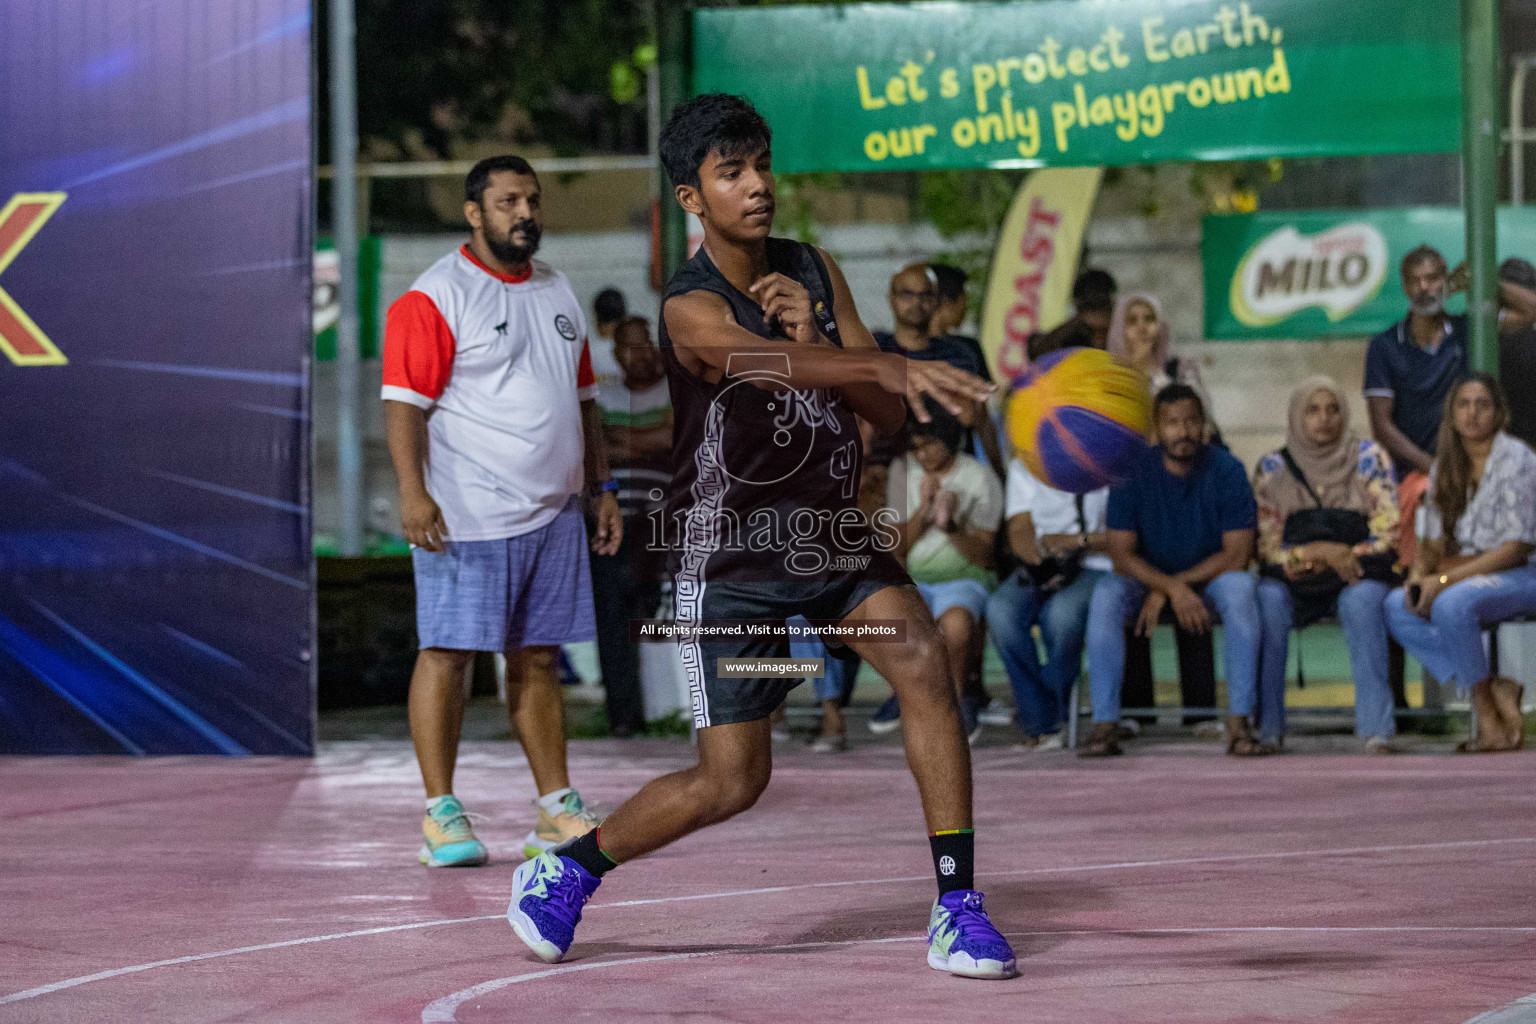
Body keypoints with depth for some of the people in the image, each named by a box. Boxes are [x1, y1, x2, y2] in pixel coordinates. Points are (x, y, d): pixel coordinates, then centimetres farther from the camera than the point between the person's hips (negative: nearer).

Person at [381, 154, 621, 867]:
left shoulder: (556, 293, 17)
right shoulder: (436, 296, -7)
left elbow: (581, 400, 24)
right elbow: (404, 400, -13)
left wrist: (602, 487, 19)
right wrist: (413, 492, -23)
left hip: (552, 514, 7)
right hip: (466, 516, -7)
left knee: (537, 658, 10)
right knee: (447, 651, -5)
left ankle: (557, 809, 14)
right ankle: (441, 815, -1)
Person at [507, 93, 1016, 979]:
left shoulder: (815, 271, 0)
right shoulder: (693, 308, -20)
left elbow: (889, 414, -2)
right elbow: (773, 365, -42)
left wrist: (812, 333, -20)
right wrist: (899, 367, -58)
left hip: (832, 533, 5)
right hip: (732, 555, -5)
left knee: (925, 663, -21)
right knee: (732, 782, -4)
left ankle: (957, 908, -17)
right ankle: (566, 870, 21)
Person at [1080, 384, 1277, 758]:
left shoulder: (1226, 470, -12)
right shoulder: (1133, 473, -10)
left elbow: (1237, 555, -15)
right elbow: (1122, 555, -12)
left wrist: (1164, 591, -18)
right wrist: (1174, 588, -29)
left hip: (1211, 578, -1)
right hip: (1147, 578, 1)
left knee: (1240, 588, -34)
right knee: (1106, 595, -30)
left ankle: (1239, 725, -35)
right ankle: (1104, 726, -32)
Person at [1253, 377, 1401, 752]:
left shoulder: (1368, 458, 4)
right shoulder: (1273, 468, 5)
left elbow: (1389, 534, -2)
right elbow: (1268, 548, -1)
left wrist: (1344, 557, -15)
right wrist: (1321, 552, -17)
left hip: (1356, 575, -1)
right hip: (1294, 581, 1)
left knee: (1360, 602, -35)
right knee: (1268, 598, -32)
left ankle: (1375, 725, -36)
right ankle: (1266, 724, -28)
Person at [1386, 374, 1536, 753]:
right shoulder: (1445, 466, 13)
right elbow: (1433, 539, 14)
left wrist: (1445, 579, -21)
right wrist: (1419, 576, -10)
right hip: (1464, 575, 7)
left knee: (1451, 604, -37)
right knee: (1396, 605, -21)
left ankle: (1485, 705, -19)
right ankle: (1495, 690, -20)